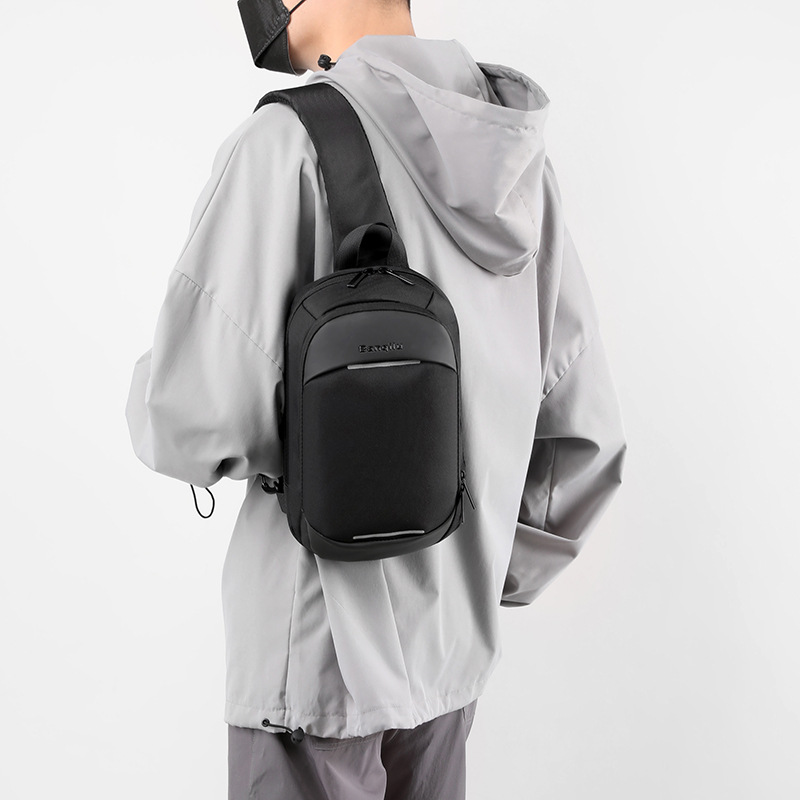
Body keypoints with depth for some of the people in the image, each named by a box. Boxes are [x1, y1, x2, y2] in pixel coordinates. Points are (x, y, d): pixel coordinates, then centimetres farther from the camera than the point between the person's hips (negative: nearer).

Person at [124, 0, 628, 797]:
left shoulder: (290, 141, -17)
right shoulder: (520, 157, 3)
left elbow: (199, 416, -21)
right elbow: (582, 431, 5)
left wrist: (155, 394, 2)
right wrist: (491, 579, 15)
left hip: (321, 643, -6)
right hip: (451, 640, 6)